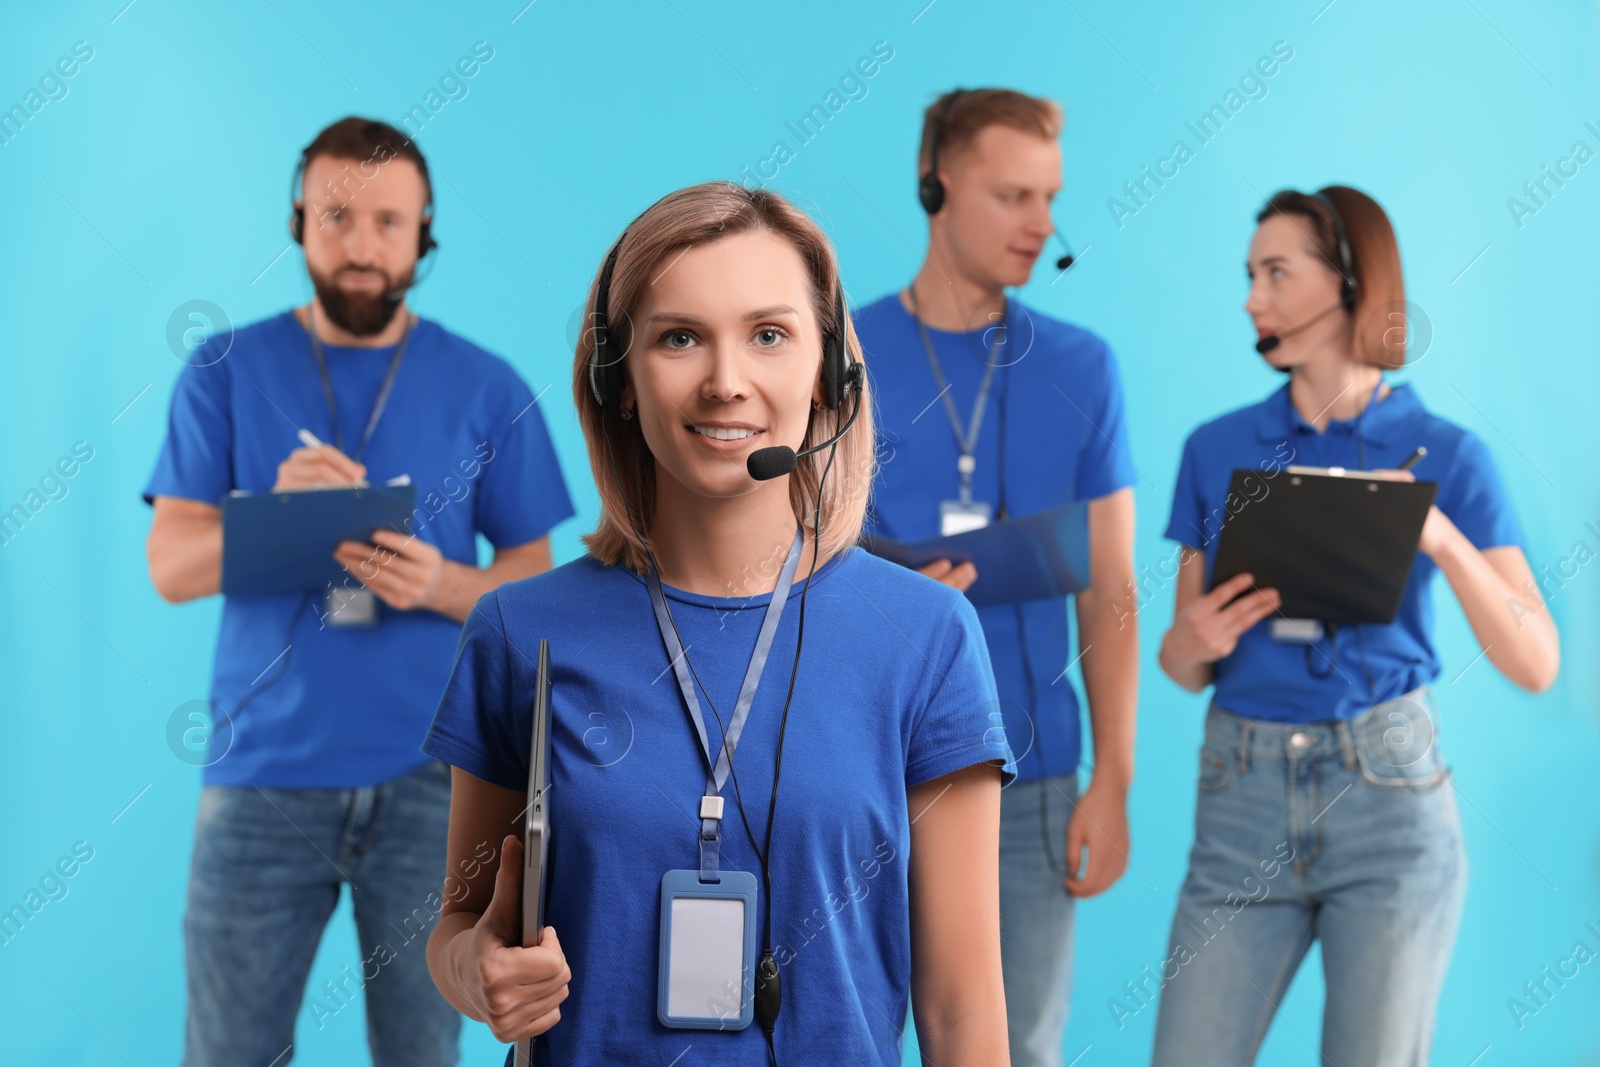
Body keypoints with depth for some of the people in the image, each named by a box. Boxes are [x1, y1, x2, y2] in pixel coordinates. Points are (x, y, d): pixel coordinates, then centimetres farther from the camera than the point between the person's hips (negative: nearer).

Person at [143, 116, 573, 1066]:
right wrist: (278, 509, -21)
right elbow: (171, 567, -1)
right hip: (263, 770, 0)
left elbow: (534, 584, 6)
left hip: (430, 775, 0)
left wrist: (440, 584, -15)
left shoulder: (486, 388, 5)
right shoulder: (228, 371, 5)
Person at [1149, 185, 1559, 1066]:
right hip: (1242, 794, 2)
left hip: (1388, 793, -2)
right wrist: (1195, 640, -11)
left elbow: (1535, 664, -6)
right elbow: (1181, 666, 11)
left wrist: (1444, 541, -19)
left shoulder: (1443, 456, 1)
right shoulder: (1217, 450, 7)